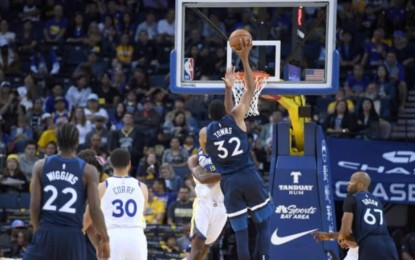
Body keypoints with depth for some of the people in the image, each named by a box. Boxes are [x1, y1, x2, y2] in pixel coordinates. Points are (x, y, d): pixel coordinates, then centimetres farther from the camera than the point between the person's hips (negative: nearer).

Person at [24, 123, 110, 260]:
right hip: (72, 236, -1)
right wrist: (104, 239, 4)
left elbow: (35, 205, 2)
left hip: (46, 234, 1)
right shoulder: (88, 171, -1)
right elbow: (94, 209, -6)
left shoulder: (41, 166, 4)